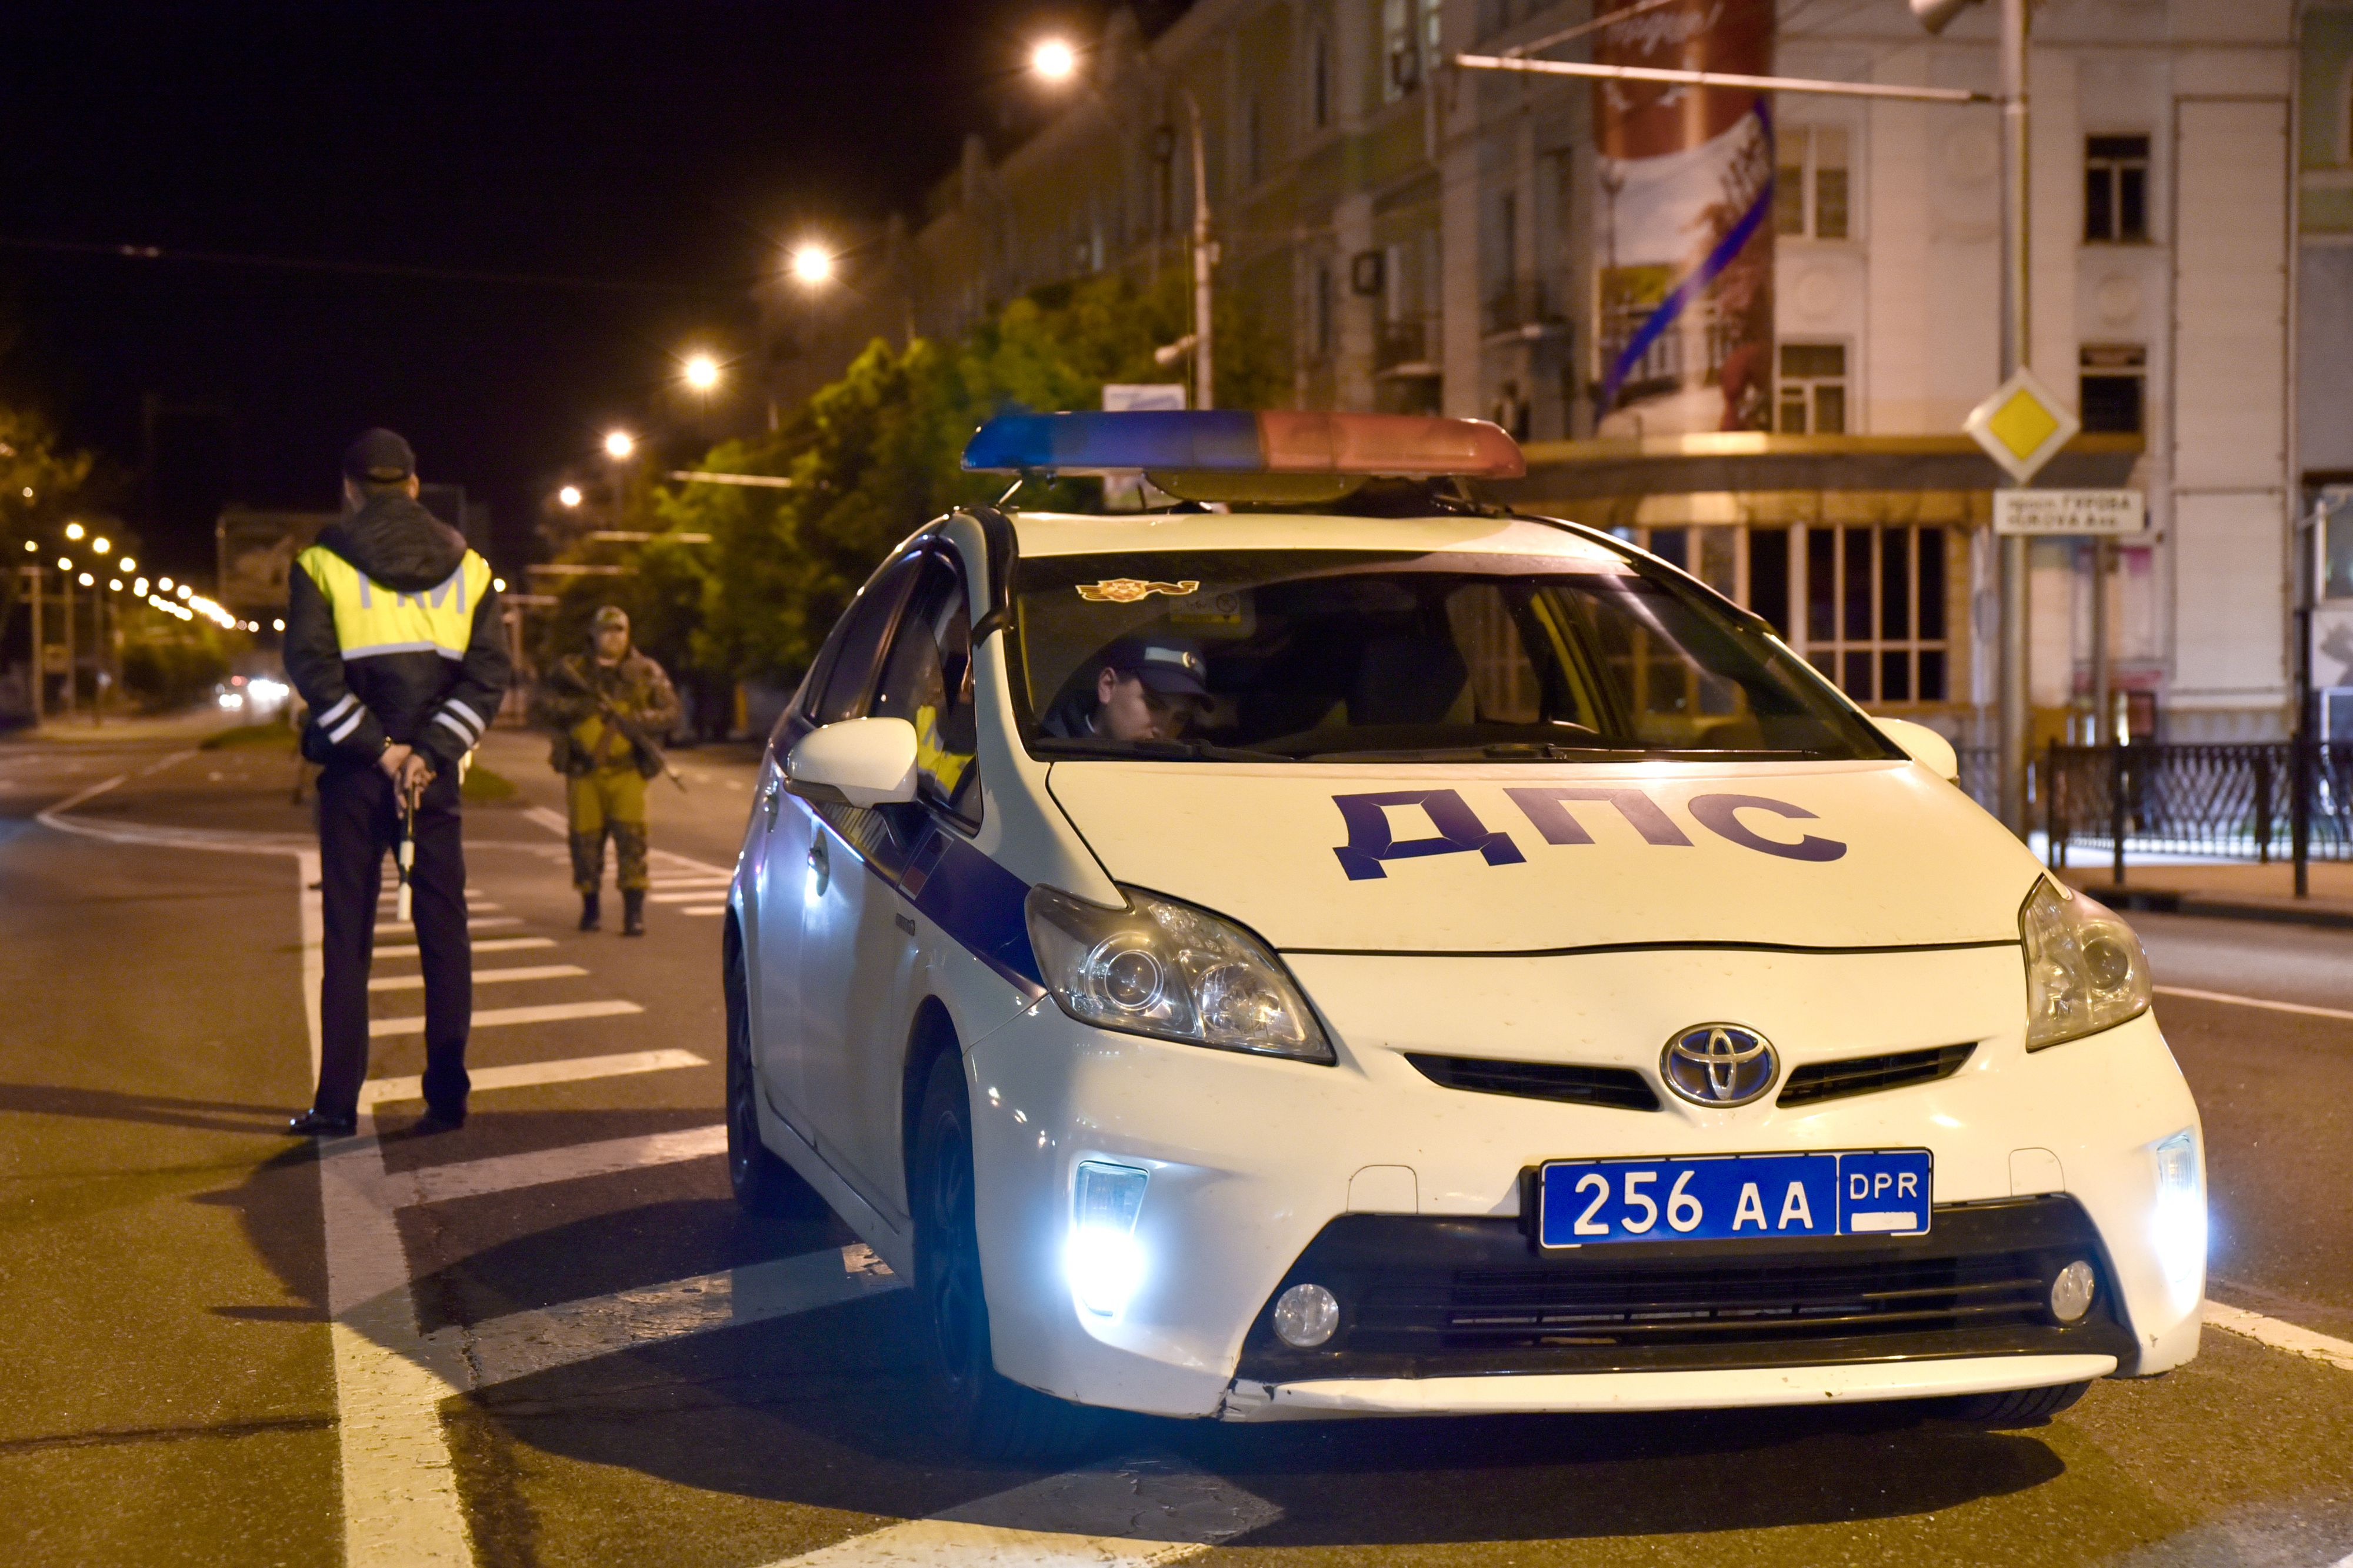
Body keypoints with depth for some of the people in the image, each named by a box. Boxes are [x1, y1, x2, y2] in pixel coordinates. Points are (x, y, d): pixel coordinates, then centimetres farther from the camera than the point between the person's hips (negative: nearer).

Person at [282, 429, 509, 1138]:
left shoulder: (323, 562, 1)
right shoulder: (466, 566, 8)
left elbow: (311, 665, -11)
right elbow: (488, 674, -2)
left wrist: (376, 747, -11)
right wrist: (430, 753, -9)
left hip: (354, 771, -2)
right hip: (435, 772, 2)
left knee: (347, 935, 4)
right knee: (444, 930, 6)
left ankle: (338, 1101, 3)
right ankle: (447, 1096, 4)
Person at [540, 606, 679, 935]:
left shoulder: (646, 672, 8)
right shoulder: (573, 670, 10)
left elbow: (670, 711, 2)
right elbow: (553, 708, 1)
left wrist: (634, 721, -14)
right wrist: (585, 705, -17)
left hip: (626, 771, -1)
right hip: (584, 770, 1)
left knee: (631, 835, -13)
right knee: (586, 838, 5)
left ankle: (634, 911, -13)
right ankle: (590, 907, 22)